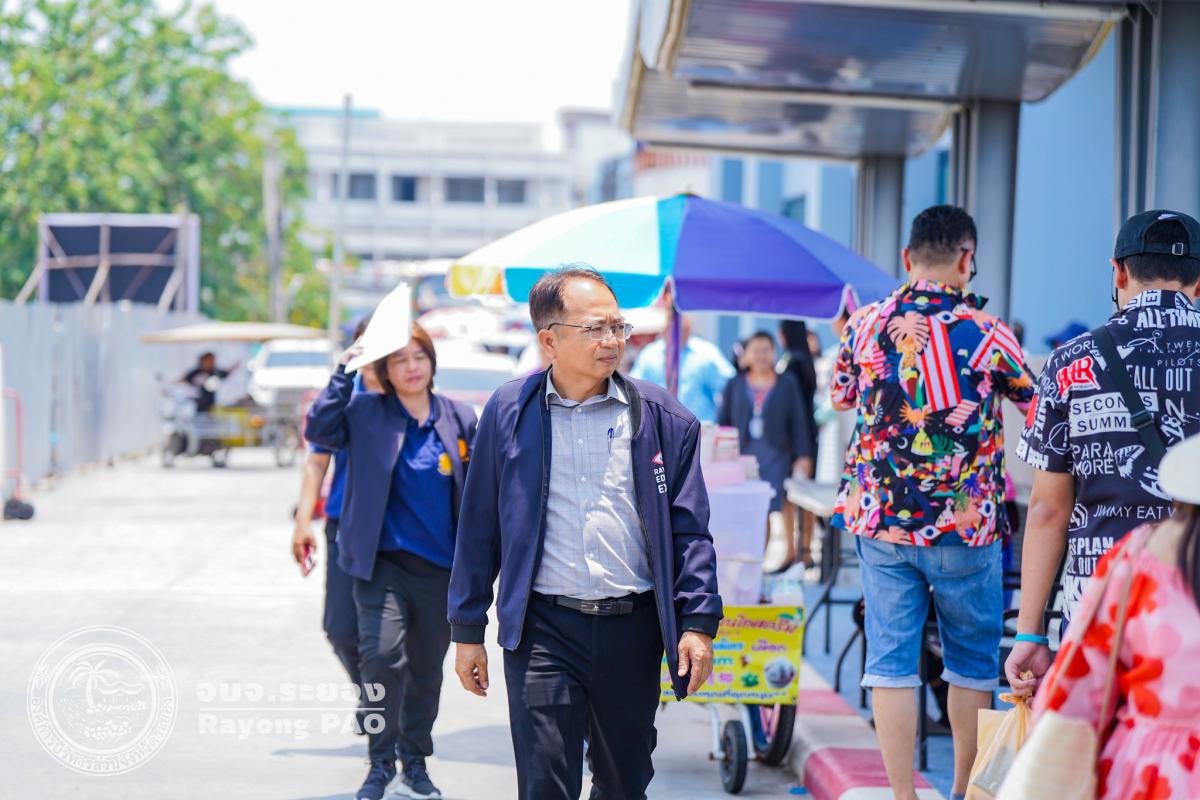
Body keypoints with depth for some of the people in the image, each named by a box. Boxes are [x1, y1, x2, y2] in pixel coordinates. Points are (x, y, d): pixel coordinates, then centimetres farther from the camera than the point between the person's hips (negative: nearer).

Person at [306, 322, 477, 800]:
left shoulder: (461, 419, 6)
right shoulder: (367, 414, 0)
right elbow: (320, 430, -15)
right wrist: (342, 374, -16)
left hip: (441, 567, 3)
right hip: (384, 561, -3)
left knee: (427, 670, 11)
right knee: (382, 657, -17)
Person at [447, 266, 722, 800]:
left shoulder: (661, 417, 3)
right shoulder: (509, 411, 2)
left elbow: (689, 530, 4)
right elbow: (479, 528, 7)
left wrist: (698, 623, -4)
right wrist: (468, 630, 7)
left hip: (632, 629, 2)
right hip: (542, 629, -1)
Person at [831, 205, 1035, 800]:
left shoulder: (865, 326, -1)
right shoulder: (984, 332, -11)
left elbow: (841, 397, 16)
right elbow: (1035, 398, 3)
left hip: (880, 520, 2)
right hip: (965, 526, -2)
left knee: (890, 660, 5)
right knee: (972, 661, 14)